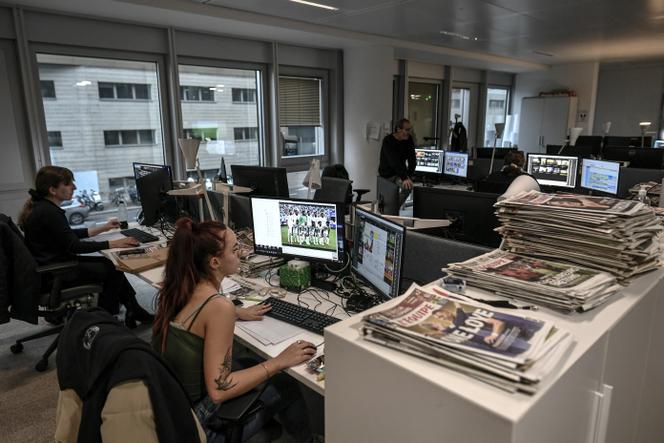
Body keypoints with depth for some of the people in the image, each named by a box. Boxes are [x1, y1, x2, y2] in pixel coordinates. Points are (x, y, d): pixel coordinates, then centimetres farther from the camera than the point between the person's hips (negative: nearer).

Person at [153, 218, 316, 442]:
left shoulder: (179, 288, -5)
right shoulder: (219, 306, -29)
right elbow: (218, 390, -27)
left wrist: (238, 313, 20)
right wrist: (279, 362, -21)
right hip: (191, 424, -7)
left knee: (249, 364, 22)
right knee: (285, 386, 9)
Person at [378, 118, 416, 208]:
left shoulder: (409, 139, -3)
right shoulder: (388, 141, -21)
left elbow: (412, 159, -9)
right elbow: (394, 161, -32)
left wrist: (409, 176, -24)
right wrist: (405, 178, -41)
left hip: (400, 170, 7)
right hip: (387, 173, -7)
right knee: (407, 186, -26)